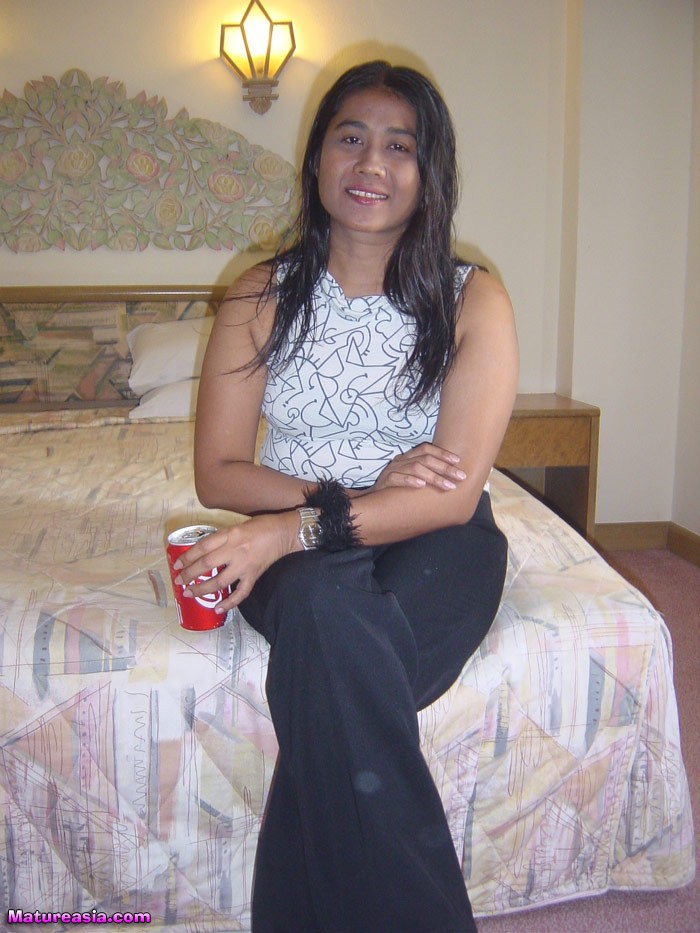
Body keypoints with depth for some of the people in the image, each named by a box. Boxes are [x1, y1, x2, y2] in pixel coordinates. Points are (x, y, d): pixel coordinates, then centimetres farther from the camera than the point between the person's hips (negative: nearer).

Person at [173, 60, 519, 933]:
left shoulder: (473, 301, -3)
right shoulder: (261, 297, 2)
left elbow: (454, 496, -12)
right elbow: (217, 472, 0)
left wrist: (292, 527, -24)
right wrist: (362, 492, -15)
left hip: (435, 548, -1)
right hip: (300, 558, 1)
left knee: (333, 671, -33)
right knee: (329, 613, -34)